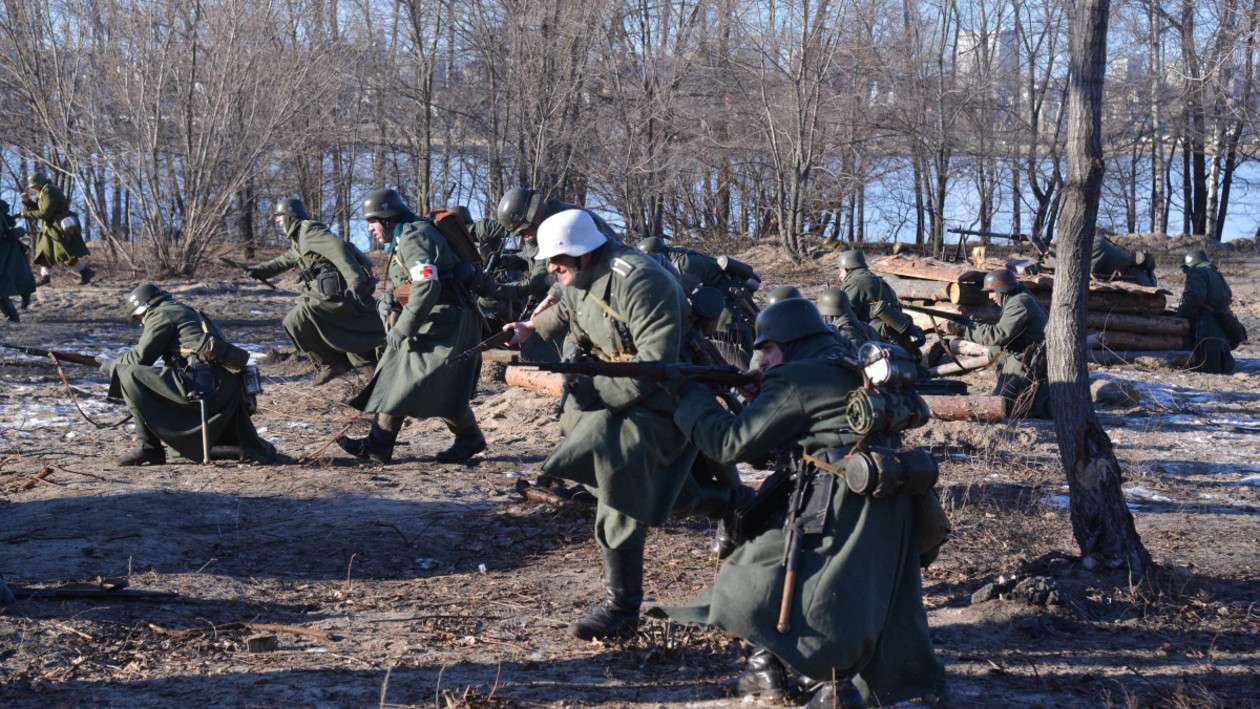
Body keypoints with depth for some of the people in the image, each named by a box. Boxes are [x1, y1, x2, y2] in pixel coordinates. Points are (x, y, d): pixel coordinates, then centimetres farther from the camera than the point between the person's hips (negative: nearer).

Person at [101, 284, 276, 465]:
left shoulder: (161, 314, 2)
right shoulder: (186, 312, 31)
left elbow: (141, 357, -3)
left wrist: (111, 365, 16)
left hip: (202, 385, -10)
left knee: (129, 376, -8)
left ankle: (149, 448, -6)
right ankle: (258, 449, 18)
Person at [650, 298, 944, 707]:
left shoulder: (796, 380, -3)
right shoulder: (855, 371, 23)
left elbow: (732, 443, -1)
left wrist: (690, 396, 10)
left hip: (842, 507, -9)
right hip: (886, 511, 9)